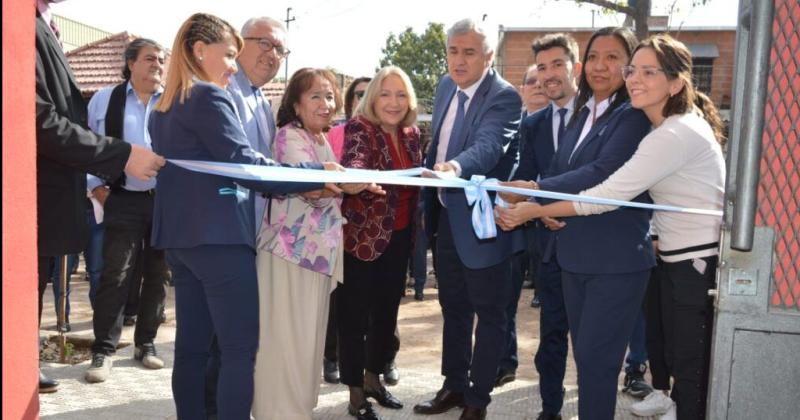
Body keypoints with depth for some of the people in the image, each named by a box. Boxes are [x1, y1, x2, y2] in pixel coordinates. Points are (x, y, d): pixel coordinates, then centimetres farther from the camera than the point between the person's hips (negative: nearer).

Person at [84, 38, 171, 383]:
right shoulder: (105, 100, 4)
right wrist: (98, 188, -1)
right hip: (124, 200, -1)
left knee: (157, 275, 9)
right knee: (116, 277, -3)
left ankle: (146, 343, 24)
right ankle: (103, 351, 8)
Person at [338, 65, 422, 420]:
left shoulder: (411, 134, 6)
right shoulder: (359, 128, -14)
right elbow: (353, 164, -35)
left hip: (399, 236, 7)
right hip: (362, 235, -7)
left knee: (387, 310, 17)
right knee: (354, 314, 2)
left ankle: (373, 378, 36)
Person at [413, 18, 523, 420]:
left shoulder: (504, 97, -18)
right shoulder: (446, 86, 6)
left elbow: (488, 146, -36)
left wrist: (457, 167, -56)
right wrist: (428, 205, 15)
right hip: (447, 218, 8)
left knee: (488, 313, 8)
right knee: (453, 308, 19)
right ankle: (453, 385, 36)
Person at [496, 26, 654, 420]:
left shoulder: (634, 116, -11)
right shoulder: (580, 114, 14)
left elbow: (602, 173, -24)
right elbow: (558, 171, 12)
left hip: (616, 258, -8)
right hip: (575, 254, 8)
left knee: (595, 358, -2)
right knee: (584, 355, 18)